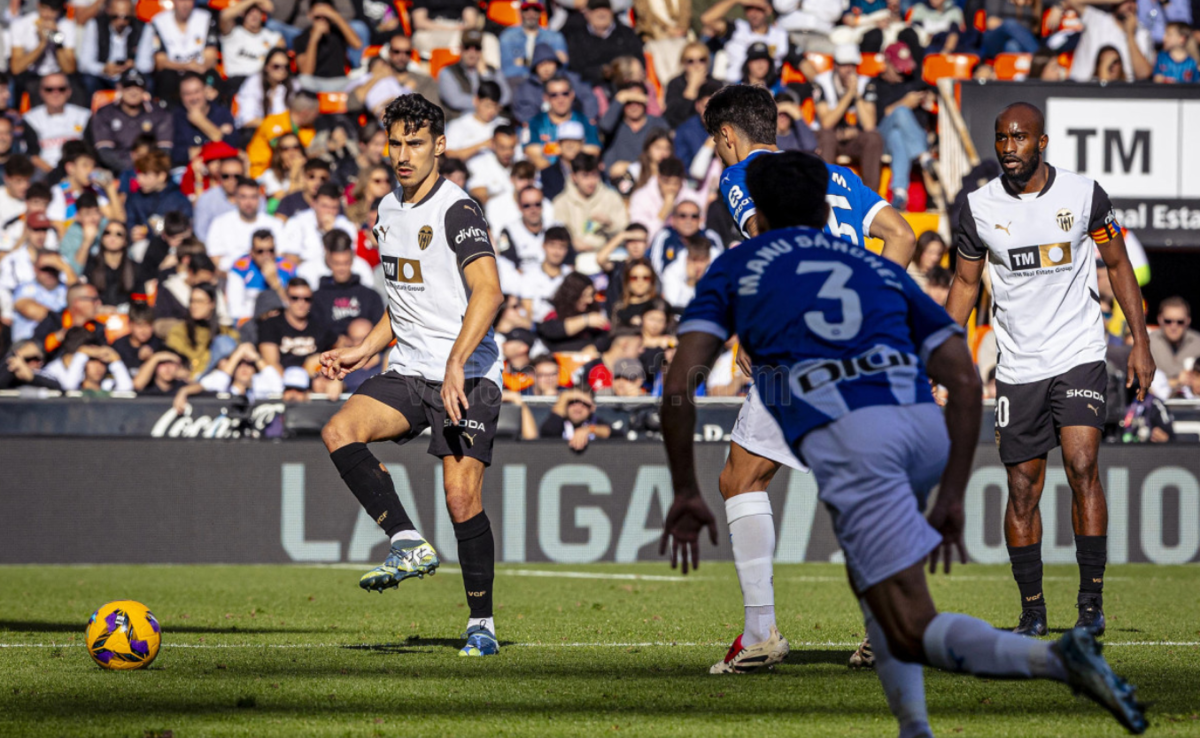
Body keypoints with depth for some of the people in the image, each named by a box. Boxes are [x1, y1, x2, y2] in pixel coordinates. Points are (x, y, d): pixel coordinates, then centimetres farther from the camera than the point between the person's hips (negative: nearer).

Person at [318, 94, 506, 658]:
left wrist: (455, 365, -32)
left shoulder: (457, 211, -10)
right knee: (339, 431, -19)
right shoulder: (389, 210, 16)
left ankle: (482, 624, 2)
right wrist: (362, 352, 17)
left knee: (462, 500, -12)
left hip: (468, 376, -7)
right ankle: (409, 545, -15)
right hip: (409, 372, 7)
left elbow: (487, 291, -23)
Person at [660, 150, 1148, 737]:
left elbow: (679, 386, 12)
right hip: (924, 426, 5)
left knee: (913, 636, -7)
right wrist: (951, 497, 21)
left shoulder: (736, 268, 24)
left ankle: (1055, 657, -32)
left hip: (845, 440, -5)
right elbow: (966, 383, 18)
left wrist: (685, 493, 22)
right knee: (868, 580, 32)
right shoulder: (879, 269, 31)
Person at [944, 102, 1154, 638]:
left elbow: (1118, 265, 6)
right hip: (1017, 368, 2)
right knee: (1022, 490, 2)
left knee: (1082, 467, -17)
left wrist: (1140, 341, 1)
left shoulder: (1083, 194, -4)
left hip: (1079, 357, -2)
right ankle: (1031, 610, 13)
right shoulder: (980, 207, 0)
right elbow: (966, 283, 11)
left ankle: (1092, 603, -12)